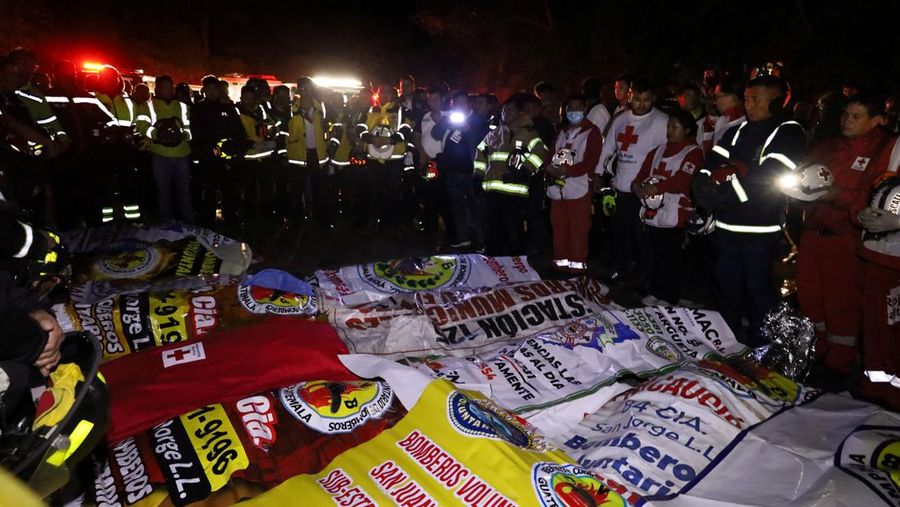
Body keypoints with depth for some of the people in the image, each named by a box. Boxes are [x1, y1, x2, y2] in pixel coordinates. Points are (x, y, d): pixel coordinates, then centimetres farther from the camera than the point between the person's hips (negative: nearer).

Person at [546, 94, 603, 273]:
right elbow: (551, 155, 16)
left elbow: (590, 162, -9)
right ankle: (560, 263, 19)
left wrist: (566, 170, -20)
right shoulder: (562, 132, 21)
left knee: (578, 230, -3)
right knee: (559, 228, 9)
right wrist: (550, 168, -7)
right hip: (557, 188, 6)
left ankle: (577, 265, 4)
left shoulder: (592, 133, 1)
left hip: (578, 189, -5)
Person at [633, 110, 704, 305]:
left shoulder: (693, 152, -4)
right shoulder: (658, 151, 17)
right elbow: (644, 172, 8)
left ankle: (669, 297, 14)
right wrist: (638, 185, -13)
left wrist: (656, 187, -23)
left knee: (670, 258, 2)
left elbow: (683, 180, -18)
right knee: (654, 255, 14)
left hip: (674, 215, -6)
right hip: (652, 213, 6)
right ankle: (655, 292, 27)